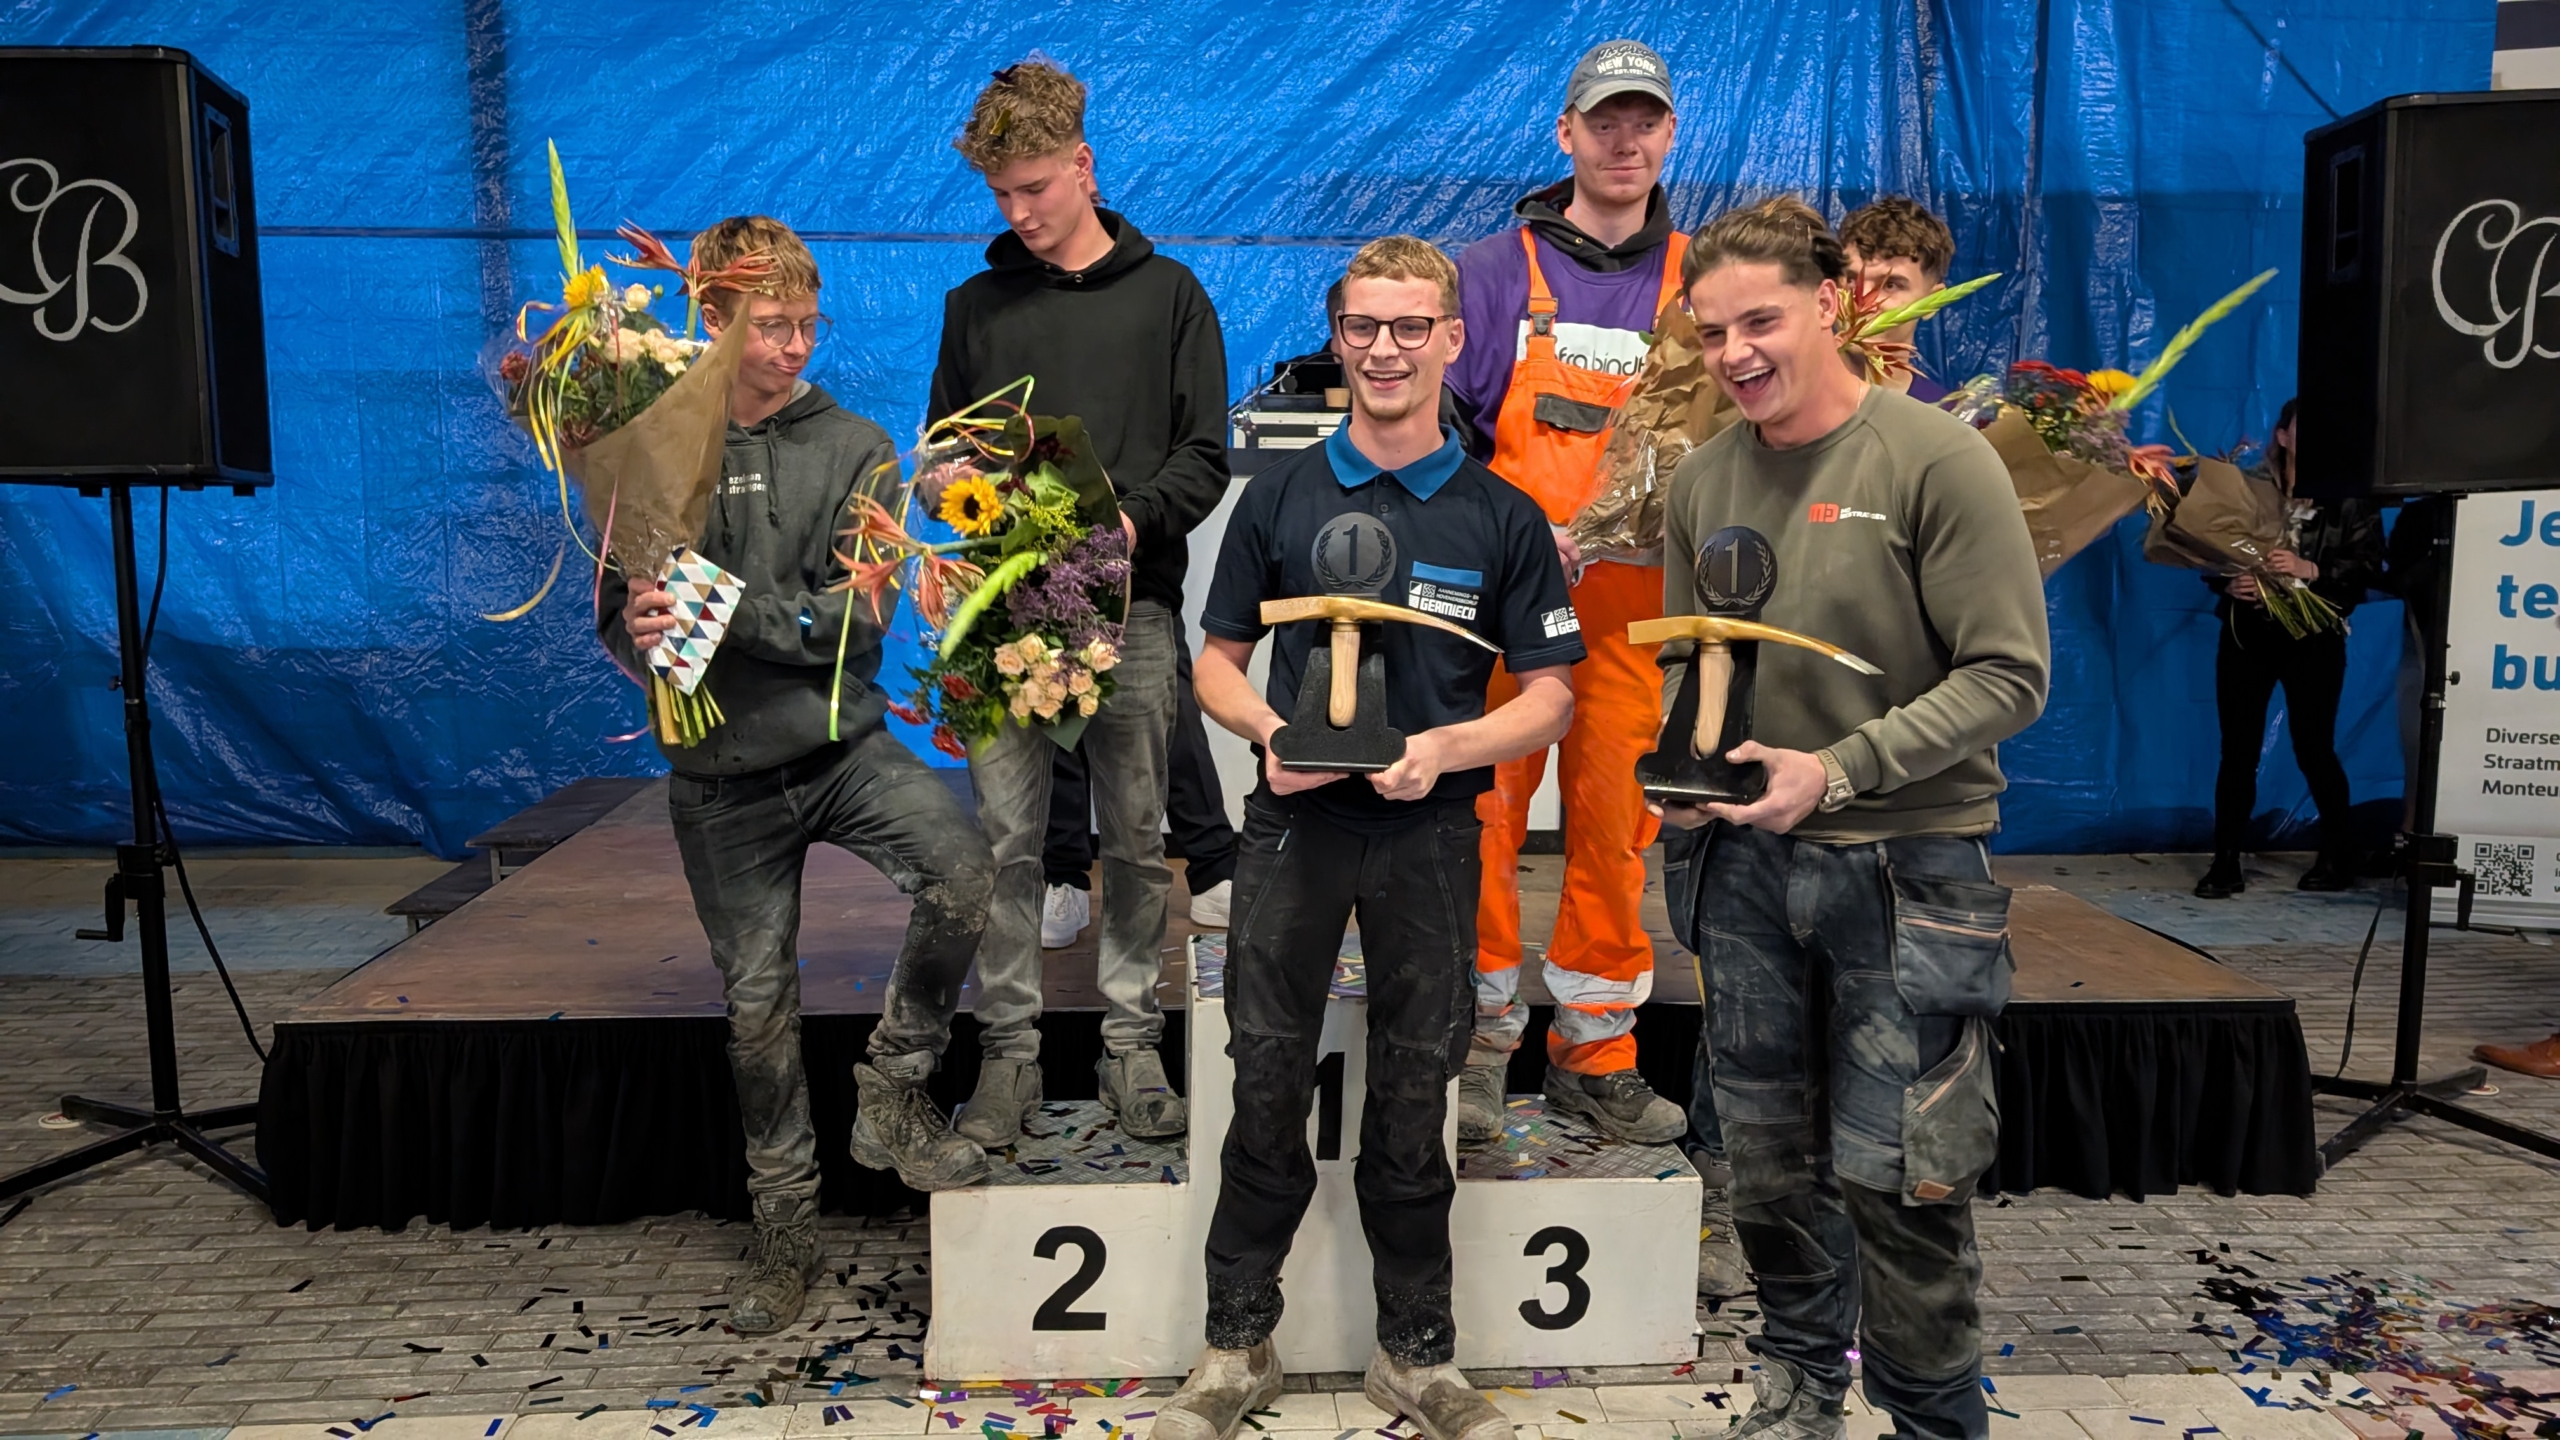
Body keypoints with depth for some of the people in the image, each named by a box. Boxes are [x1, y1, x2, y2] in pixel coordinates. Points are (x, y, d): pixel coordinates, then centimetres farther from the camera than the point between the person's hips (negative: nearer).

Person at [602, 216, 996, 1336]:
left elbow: (854, 620, -11)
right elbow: (619, 620, 1)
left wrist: (723, 607, -23)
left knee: (959, 871, -27)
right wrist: (648, 635, -22)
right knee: (756, 1002, 9)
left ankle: (893, 1090, -3)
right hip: (721, 772, 1)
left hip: (843, 743, 0)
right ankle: (785, 1229, 28)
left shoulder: (854, 450, -1)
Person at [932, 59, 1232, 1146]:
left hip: (1132, 608, -1)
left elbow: (1205, 454, 2)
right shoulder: (976, 304, 13)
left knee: (1137, 839, 5)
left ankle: (1131, 1044, 17)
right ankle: (1009, 1049, 13)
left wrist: (1134, 516, -15)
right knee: (1006, 840, 1)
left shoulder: (1167, 293, 7)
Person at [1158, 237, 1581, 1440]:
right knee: (1267, 1083, 6)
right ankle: (1237, 1343, 22)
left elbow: (1550, 695, 2)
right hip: (1294, 821, 1)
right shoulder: (1278, 496, 5)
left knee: (1413, 1096, 9)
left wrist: (1448, 747, -15)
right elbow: (1218, 657, 10)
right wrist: (1267, 729, -11)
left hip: (1428, 833, 0)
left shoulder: (1502, 517, 3)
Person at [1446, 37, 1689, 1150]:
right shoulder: (1493, 274, 8)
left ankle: (1596, 1054, 18)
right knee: (1484, 816, -3)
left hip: (1636, 600, 2)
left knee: (1615, 825, 4)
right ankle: (1478, 1045, 11)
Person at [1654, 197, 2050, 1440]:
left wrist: (1840, 769, -19)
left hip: (1906, 865, -5)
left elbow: (2009, 674, -12)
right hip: (1749, 862, 5)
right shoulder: (1704, 478, 5)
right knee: (1767, 1153, 16)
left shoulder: (1935, 459, -11)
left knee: (1892, 1171, 0)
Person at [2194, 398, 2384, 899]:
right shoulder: (2247, 487, 4)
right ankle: (2226, 863, 6)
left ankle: (2339, 856, 25)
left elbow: (2369, 565, -7)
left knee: (2314, 750, 6)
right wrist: (2230, 583, -18)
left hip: (2314, 638, -1)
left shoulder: (2351, 495, 1)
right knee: (2238, 751, 0)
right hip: (2247, 633, 1)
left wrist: (2310, 569, -22)